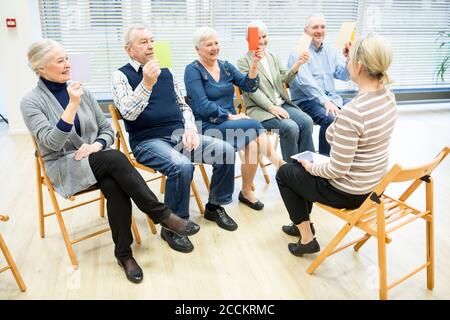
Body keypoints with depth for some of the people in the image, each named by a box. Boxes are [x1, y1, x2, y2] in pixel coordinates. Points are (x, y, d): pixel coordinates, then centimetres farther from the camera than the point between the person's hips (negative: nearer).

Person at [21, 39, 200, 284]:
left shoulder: (81, 91, 7)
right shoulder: (31, 102, -6)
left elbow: (108, 130, 9)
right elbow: (52, 143, -19)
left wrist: (97, 144, -13)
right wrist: (73, 105, -25)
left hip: (97, 162, 4)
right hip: (64, 167, -4)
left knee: (115, 186, -31)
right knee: (116, 158, -32)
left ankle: (124, 253, -16)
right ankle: (162, 215, -25)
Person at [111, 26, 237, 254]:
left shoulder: (165, 72, 17)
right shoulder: (121, 75, 0)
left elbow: (183, 106, 20)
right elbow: (128, 113, -15)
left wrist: (190, 129, 1)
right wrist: (147, 84, -27)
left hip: (179, 134, 6)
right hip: (148, 141, -6)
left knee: (226, 150, -10)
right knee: (182, 166, -34)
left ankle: (215, 206, 10)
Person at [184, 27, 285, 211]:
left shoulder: (226, 66, 14)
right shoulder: (193, 70, -3)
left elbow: (249, 86, 0)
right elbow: (203, 107, -14)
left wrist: (254, 64, -15)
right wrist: (231, 116, -14)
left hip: (230, 122, 5)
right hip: (208, 126, -5)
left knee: (252, 143, -25)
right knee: (255, 127, -26)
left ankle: (246, 192, -8)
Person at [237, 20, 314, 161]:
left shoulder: (273, 57, 18)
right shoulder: (243, 62, 0)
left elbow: (285, 78, 7)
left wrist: (297, 65, -13)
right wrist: (271, 107, -19)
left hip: (282, 104, 6)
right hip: (259, 109, -6)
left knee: (307, 121, -19)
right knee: (290, 127, -28)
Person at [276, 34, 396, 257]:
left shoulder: (351, 112, -33)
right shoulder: (388, 96, -7)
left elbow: (337, 169, -28)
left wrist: (312, 167, -9)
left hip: (347, 193, -8)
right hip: (373, 184, 8)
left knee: (284, 173, 15)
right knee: (306, 166, 28)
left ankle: (307, 239, 22)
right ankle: (304, 223, 42)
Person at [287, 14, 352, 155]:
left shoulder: (331, 51, 16)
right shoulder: (298, 53, -3)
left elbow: (344, 76, 6)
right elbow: (305, 81, -18)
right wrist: (325, 101, -29)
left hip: (331, 98, 6)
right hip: (306, 100, -6)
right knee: (329, 118, -32)